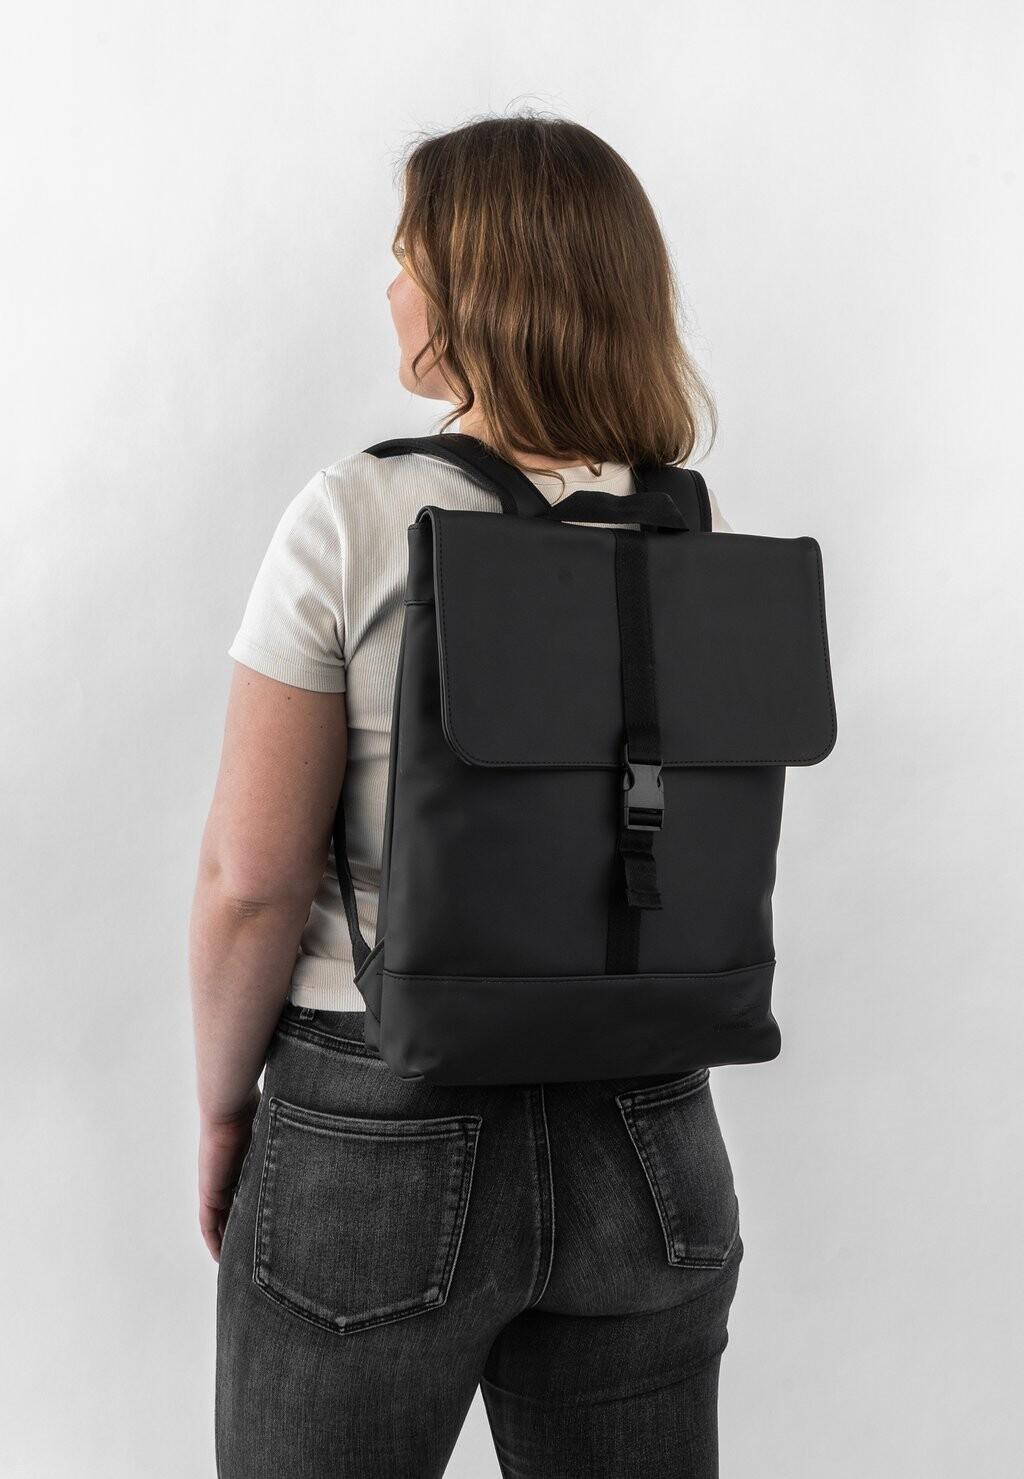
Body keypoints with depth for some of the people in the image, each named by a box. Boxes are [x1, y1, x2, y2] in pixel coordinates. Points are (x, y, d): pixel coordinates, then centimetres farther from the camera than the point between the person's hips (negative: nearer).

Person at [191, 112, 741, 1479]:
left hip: (379, 1134, -4)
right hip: (649, 1141, 4)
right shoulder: (706, 543, -1)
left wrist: (222, 1108, 1)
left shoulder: (358, 520, -14)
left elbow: (251, 878, -14)